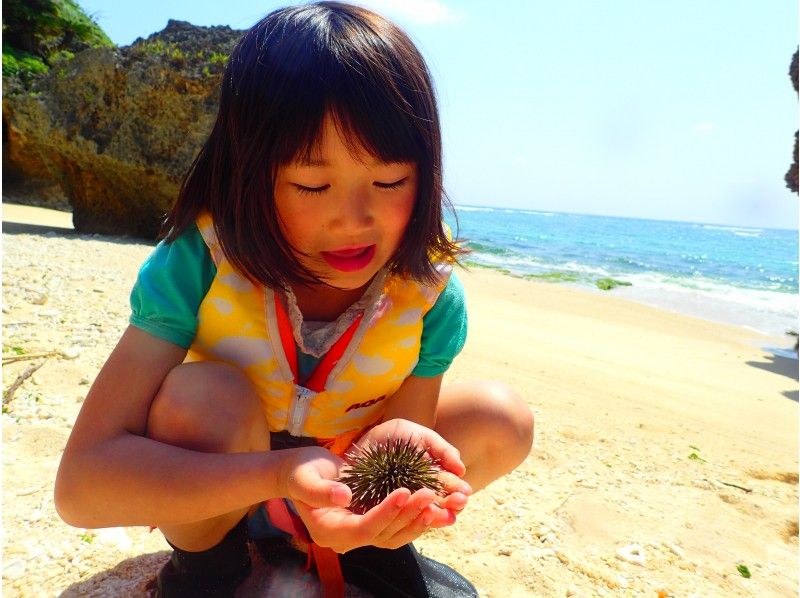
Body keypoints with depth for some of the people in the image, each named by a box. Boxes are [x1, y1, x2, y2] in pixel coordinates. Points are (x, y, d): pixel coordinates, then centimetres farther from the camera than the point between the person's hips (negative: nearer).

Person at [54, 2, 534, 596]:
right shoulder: (201, 261, -30)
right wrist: (279, 472, -51)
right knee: (206, 393, -35)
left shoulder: (430, 297, -23)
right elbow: (79, 481, -35)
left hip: (344, 499, 3)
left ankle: (374, 545, 7)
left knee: (502, 418, -16)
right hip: (206, 496, -2)